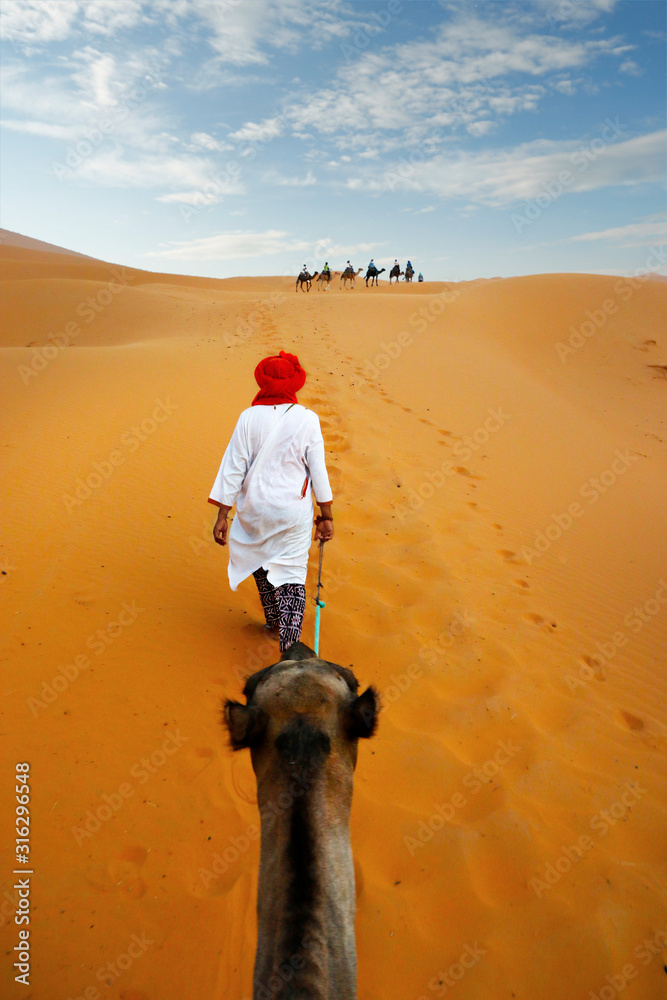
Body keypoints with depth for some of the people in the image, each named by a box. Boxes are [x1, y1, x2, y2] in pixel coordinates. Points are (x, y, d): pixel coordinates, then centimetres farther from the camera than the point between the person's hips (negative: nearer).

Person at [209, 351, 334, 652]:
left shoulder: (249, 418, -7)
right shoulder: (307, 420, -8)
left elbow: (233, 469, -6)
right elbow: (318, 472, -5)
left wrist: (222, 515, 0)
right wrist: (326, 516, 5)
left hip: (255, 508, 2)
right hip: (293, 513, -2)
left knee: (261, 561, 25)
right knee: (292, 573, 4)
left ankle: (274, 620, 44)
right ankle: (290, 645, -5)